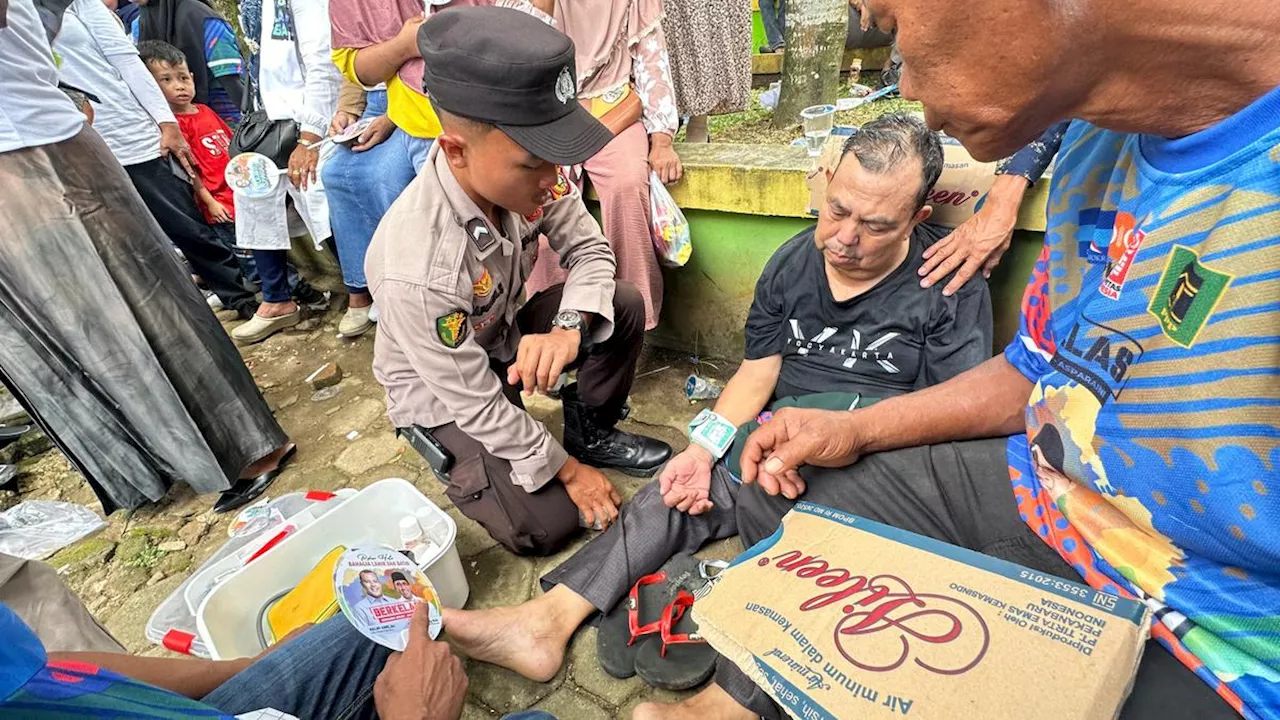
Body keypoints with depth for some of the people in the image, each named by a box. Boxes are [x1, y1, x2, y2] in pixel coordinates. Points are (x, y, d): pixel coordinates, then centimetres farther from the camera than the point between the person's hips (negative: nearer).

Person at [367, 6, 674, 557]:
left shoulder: (520, 172, -24)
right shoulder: (416, 269, -39)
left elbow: (589, 249, -10)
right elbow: (476, 401, -27)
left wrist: (569, 327, -32)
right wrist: (568, 471, -15)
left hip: (505, 335, 6)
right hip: (443, 389, -5)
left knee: (622, 309, -15)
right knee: (547, 525, -12)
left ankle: (590, 433, 9)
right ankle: (446, 450, 15)